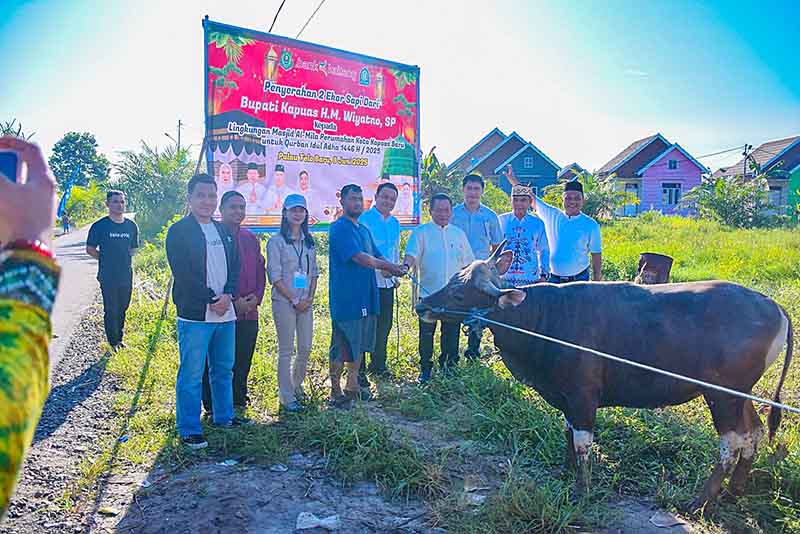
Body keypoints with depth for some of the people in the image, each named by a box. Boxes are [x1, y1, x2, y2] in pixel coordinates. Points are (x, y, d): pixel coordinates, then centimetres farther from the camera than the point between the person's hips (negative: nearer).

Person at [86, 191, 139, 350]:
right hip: (108, 277, -4)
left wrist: (124, 259, 4)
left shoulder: (131, 226, 5)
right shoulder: (99, 226, -6)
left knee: (122, 309, 14)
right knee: (111, 310, 3)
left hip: (126, 276, 4)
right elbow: (90, 249, 1)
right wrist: (106, 259, -2)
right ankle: (113, 341, 17)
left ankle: (119, 338, 28)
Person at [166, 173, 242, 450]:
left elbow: (235, 267, 11)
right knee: (191, 375, 0)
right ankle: (189, 430, 11)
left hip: (226, 313, 6)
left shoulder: (224, 231, 15)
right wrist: (212, 300, -13)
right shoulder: (179, 231, -5)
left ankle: (224, 416, 32)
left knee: (224, 369, 17)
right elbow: (183, 273, -12)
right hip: (195, 315, -6)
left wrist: (227, 296, -6)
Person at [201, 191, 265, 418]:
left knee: (242, 363, 13)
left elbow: (260, 271, 16)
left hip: (249, 312, 6)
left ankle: (238, 405, 26)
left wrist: (256, 297, 0)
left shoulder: (251, 239, 14)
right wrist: (233, 300, -12)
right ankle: (213, 409, 14)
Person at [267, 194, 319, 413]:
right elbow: (275, 277, -10)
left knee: (305, 348, 9)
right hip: (284, 302, -5)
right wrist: (294, 300, -12)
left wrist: (310, 298, 0)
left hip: (306, 302, 5)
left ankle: (296, 385, 31)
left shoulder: (309, 241, 11)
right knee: (286, 351, 0)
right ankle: (287, 397, 10)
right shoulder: (276, 241, -5)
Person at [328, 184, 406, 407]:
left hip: (365, 297, 9)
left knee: (360, 344, 16)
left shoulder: (363, 229, 17)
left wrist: (394, 269, -4)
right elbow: (359, 257, -21)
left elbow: (377, 257, 16)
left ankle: (353, 386, 29)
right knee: (341, 347, 0)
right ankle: (336, 391, 11)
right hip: (345, 298, -9)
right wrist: (389, 267, -15)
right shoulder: (339, 228, -11)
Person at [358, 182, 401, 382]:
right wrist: (380, 267, -24)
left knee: (384, 324, 15)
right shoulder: (365, 219, -9)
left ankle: (378, 364, 31)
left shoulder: (395, 223, 14)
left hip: (387, 282, 7)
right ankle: (359, 370, 7)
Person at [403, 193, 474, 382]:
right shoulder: (421, 232, 1)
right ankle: (425, 368, 17)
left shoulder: (459, 234, 13)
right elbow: (412, 253, -13)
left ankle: (449, 365, 26)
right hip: (428, 294, -3)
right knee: (426, 334, 2)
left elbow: (468, 263, 18)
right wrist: (406, 265, -35)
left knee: (451, 334, 10)